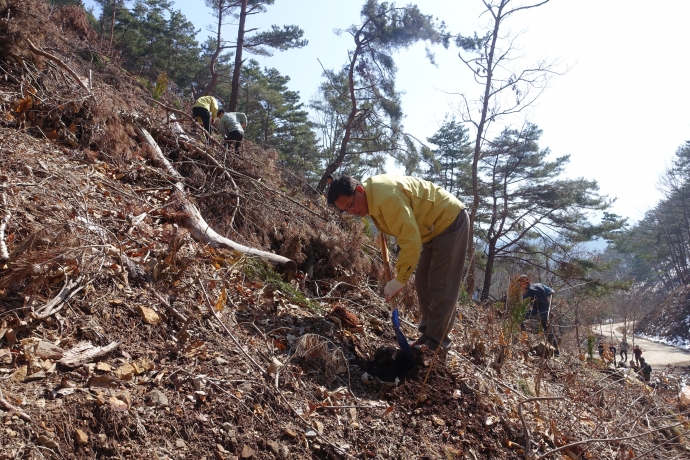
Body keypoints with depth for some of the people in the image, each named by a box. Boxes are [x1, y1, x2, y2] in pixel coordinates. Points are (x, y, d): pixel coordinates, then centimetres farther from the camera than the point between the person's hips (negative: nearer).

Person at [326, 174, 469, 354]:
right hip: (434, 226, 10)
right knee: (423, 284, 11)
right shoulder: (372, 193, -1)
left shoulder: (387, 198, -33)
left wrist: (400, 279, -30)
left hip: (450, 221, -10)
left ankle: (437, 345, -3)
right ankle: (428, 335, 18)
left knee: (441, 287, -9)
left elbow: (411, 241, -34)